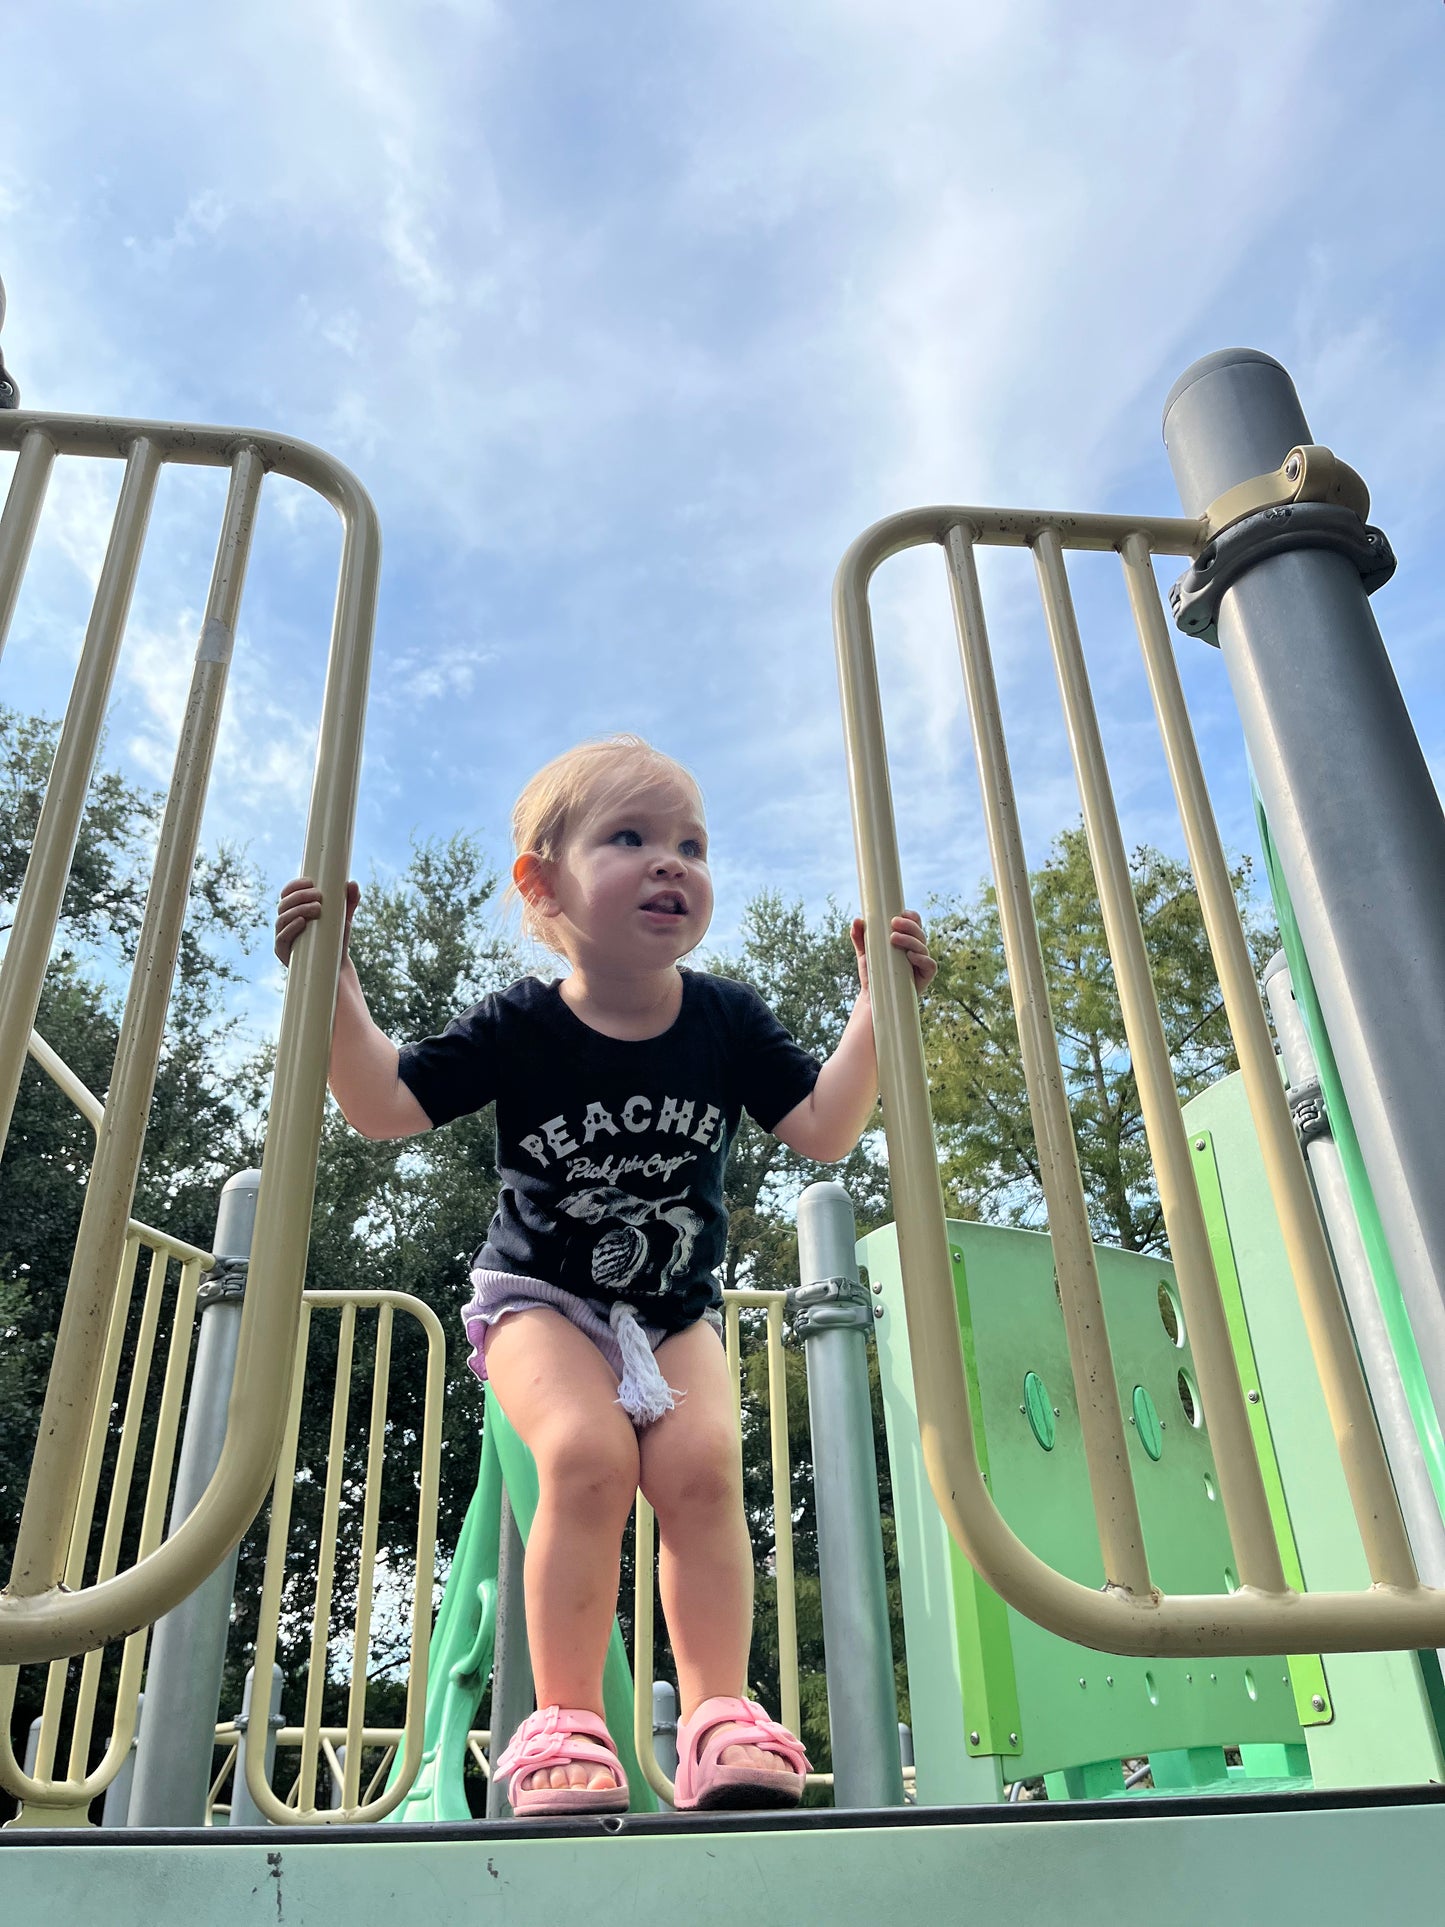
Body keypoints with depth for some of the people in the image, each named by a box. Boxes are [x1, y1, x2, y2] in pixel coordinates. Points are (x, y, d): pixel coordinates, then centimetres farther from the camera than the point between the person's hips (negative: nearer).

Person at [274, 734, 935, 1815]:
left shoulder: (728, 1021, -7)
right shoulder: (521, 1026, -13)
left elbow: (823, 1129, -9)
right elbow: (385, 1106, -11)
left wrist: (876, 1007, -17)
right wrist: (333, 982, -22)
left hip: (676, 1308, 2)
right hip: (540, 1295, -2)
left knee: (701, 1462, -22)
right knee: (587, 1452, -26)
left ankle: (721, 1718, -11)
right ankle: (566, 1725, -13)